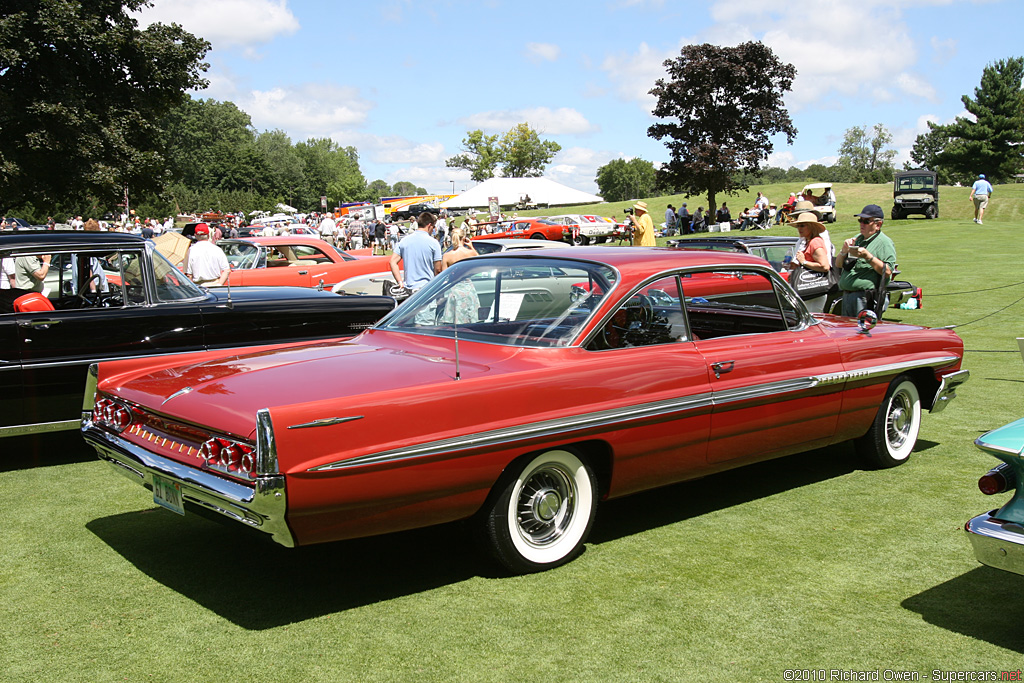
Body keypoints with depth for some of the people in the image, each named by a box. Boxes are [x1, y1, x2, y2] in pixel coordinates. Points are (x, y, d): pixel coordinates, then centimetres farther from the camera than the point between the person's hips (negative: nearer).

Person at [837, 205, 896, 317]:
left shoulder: (884, 242, -3)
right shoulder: (857, 239, 19)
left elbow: (888, 271, -16)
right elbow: (838, 265, 18)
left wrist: (867, 256, -19)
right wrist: (844, 251, -1)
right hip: (846, 295, 8)